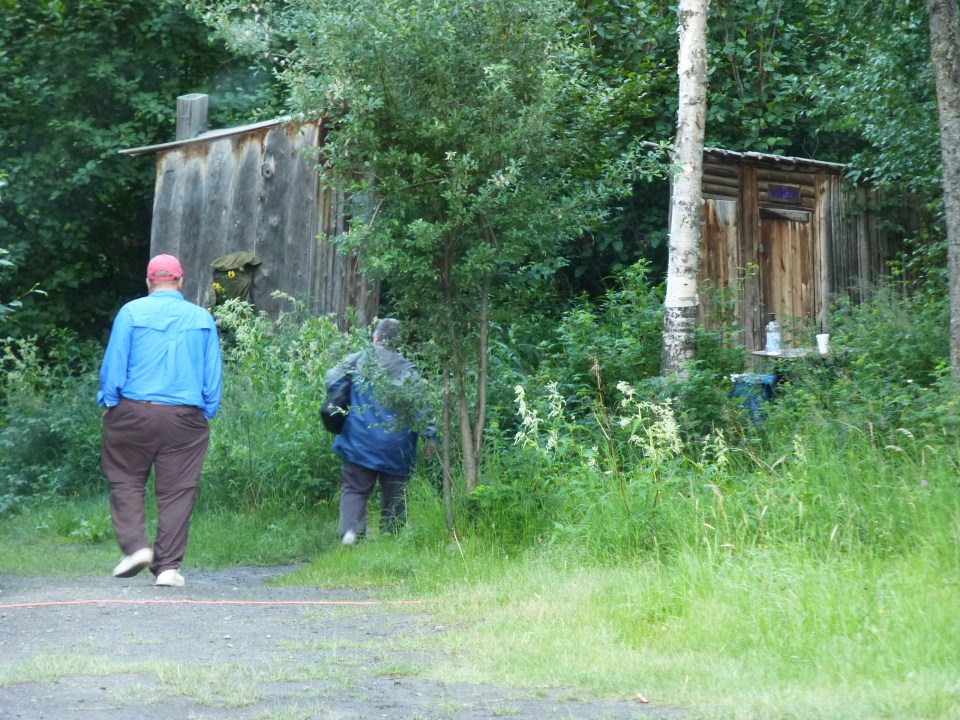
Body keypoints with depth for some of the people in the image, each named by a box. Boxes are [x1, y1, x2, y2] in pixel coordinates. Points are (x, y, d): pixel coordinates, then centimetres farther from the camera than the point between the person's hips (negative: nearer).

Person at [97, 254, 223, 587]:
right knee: (177, 491, 4)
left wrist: (108, 403, 8)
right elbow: (213, 376, 8)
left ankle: (135, 545, -4)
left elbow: (114, 364, -2)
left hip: (134, 411, -1)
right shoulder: (202, 318, 7)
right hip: (186, 418, 2)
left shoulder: (131, 312, 0)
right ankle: (168, 565, 3)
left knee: (126, 482, 11)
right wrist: (206, 413, 16)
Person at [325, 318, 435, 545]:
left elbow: (330, 380, 1)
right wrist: (430, 436, -5)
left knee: (354, 488, 3)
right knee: (394, 494, 12)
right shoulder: (409, 371, -1)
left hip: (359, 440, 0)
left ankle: (351, 529, -19)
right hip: (396, 447, 0)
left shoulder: (356, 360, 2)